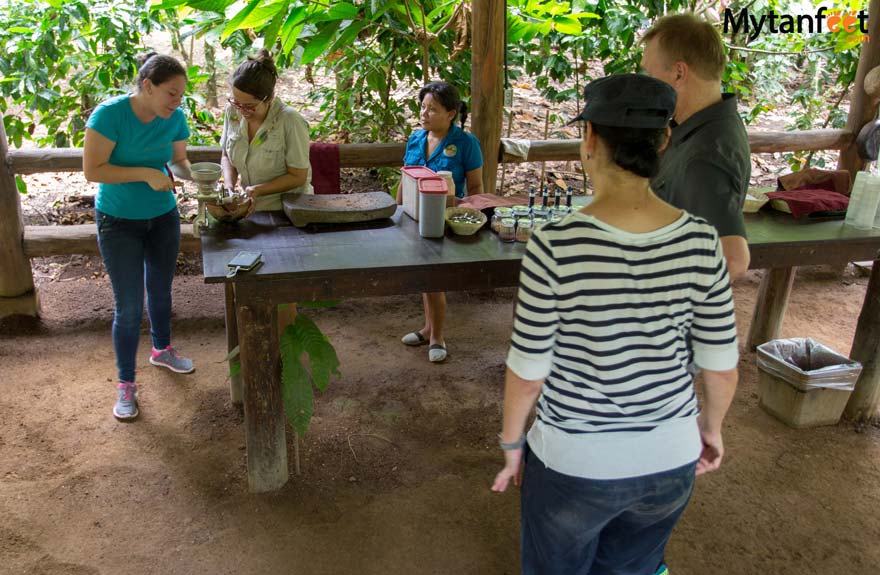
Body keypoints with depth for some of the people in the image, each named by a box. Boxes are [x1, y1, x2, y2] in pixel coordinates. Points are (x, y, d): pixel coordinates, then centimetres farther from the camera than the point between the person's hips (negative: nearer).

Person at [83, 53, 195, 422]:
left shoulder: (175, 118, -9)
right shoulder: (110, 114, -23)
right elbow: (92, 170, -23)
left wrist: (189, 174, -17)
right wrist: (146, 174, -30)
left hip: (164, 216, 5)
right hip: (119, 222, -5)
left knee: (160, 291, 21)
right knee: (128, 306, -1)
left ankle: (162, 350, 46)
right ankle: (125, 385, 15)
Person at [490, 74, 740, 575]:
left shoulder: (556, 244, -25)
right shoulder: (701, 238, -13)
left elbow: (527, 372, -17)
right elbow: (722, 365, -4)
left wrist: (511, 444, 2)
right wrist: (711, 425, 16)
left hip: (575, 462, -3)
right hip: (671, 459, 4)